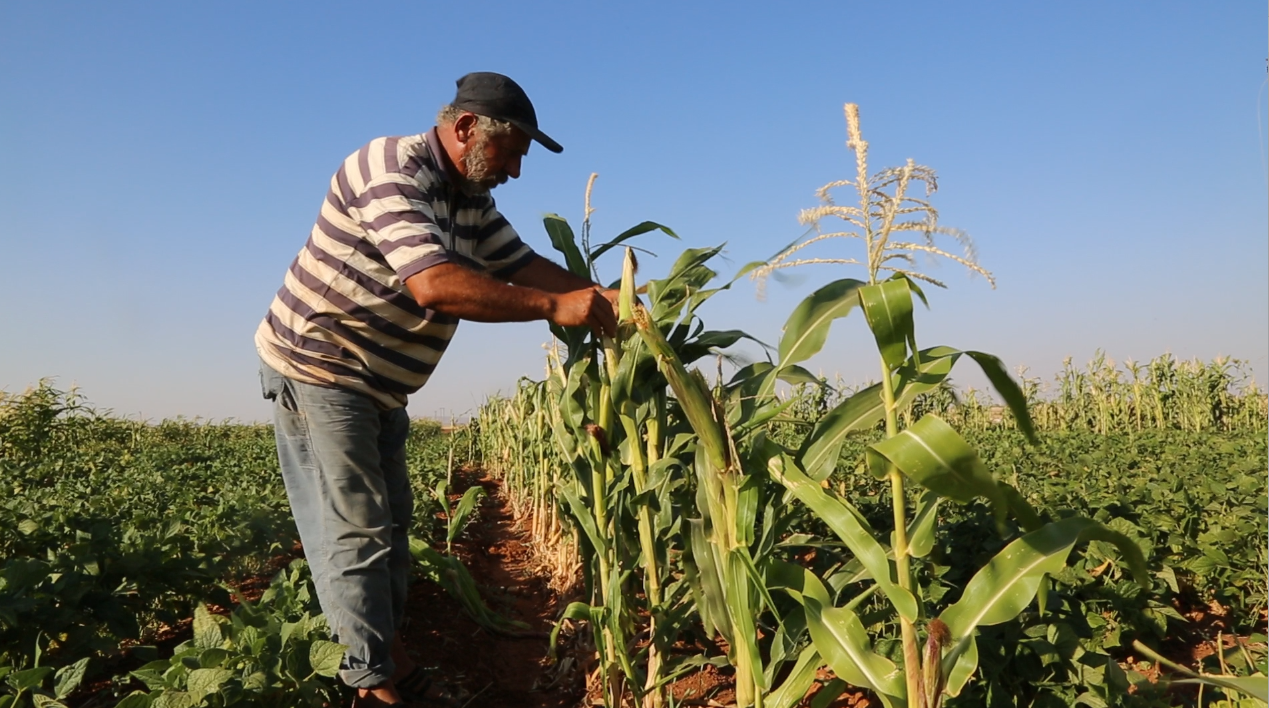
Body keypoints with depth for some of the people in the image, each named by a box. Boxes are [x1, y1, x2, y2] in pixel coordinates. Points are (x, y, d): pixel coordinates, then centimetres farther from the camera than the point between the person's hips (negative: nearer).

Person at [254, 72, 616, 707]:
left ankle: (390, 657, 27)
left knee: (392, 521, 14)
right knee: (356, 530, -7)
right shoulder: (392, 171, -23)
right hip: (317, 370, -9)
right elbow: (434, 285, -36)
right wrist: (554, 307, -34)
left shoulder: (471, 200, 6)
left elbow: (525, 265, 5)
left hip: (379, 387, 9)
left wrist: (600, 300, -13)